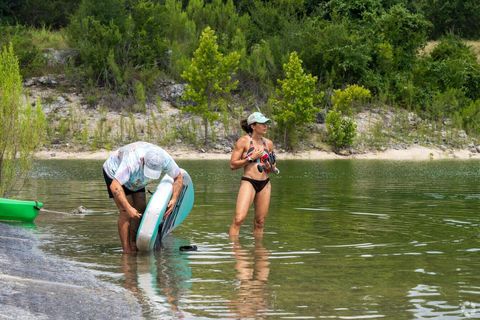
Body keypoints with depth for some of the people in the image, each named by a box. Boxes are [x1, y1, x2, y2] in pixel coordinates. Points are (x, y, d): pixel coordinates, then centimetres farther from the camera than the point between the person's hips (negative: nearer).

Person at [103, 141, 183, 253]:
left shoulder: (164, 159, -30)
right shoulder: (132, 161, -47)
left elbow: (179, 178, -13)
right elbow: (115, 186, -47)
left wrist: (174, 200, -25)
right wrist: (128, 208, -49)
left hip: (135, 179, 6)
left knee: (141, 209, -2)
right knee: (125, 212, -17)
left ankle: (134, 245, 6)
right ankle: (126, 251, -17)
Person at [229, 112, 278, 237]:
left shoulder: (268, 143, 12)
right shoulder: (243, 141, -3)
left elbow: (273, 168, 22)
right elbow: (233, 165, -7)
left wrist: (271, 168, -1)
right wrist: (251, 158, -14)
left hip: (265, 184, 5)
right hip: (248, 182, -5)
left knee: (260, 222, 7)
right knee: (239, 218, -18)